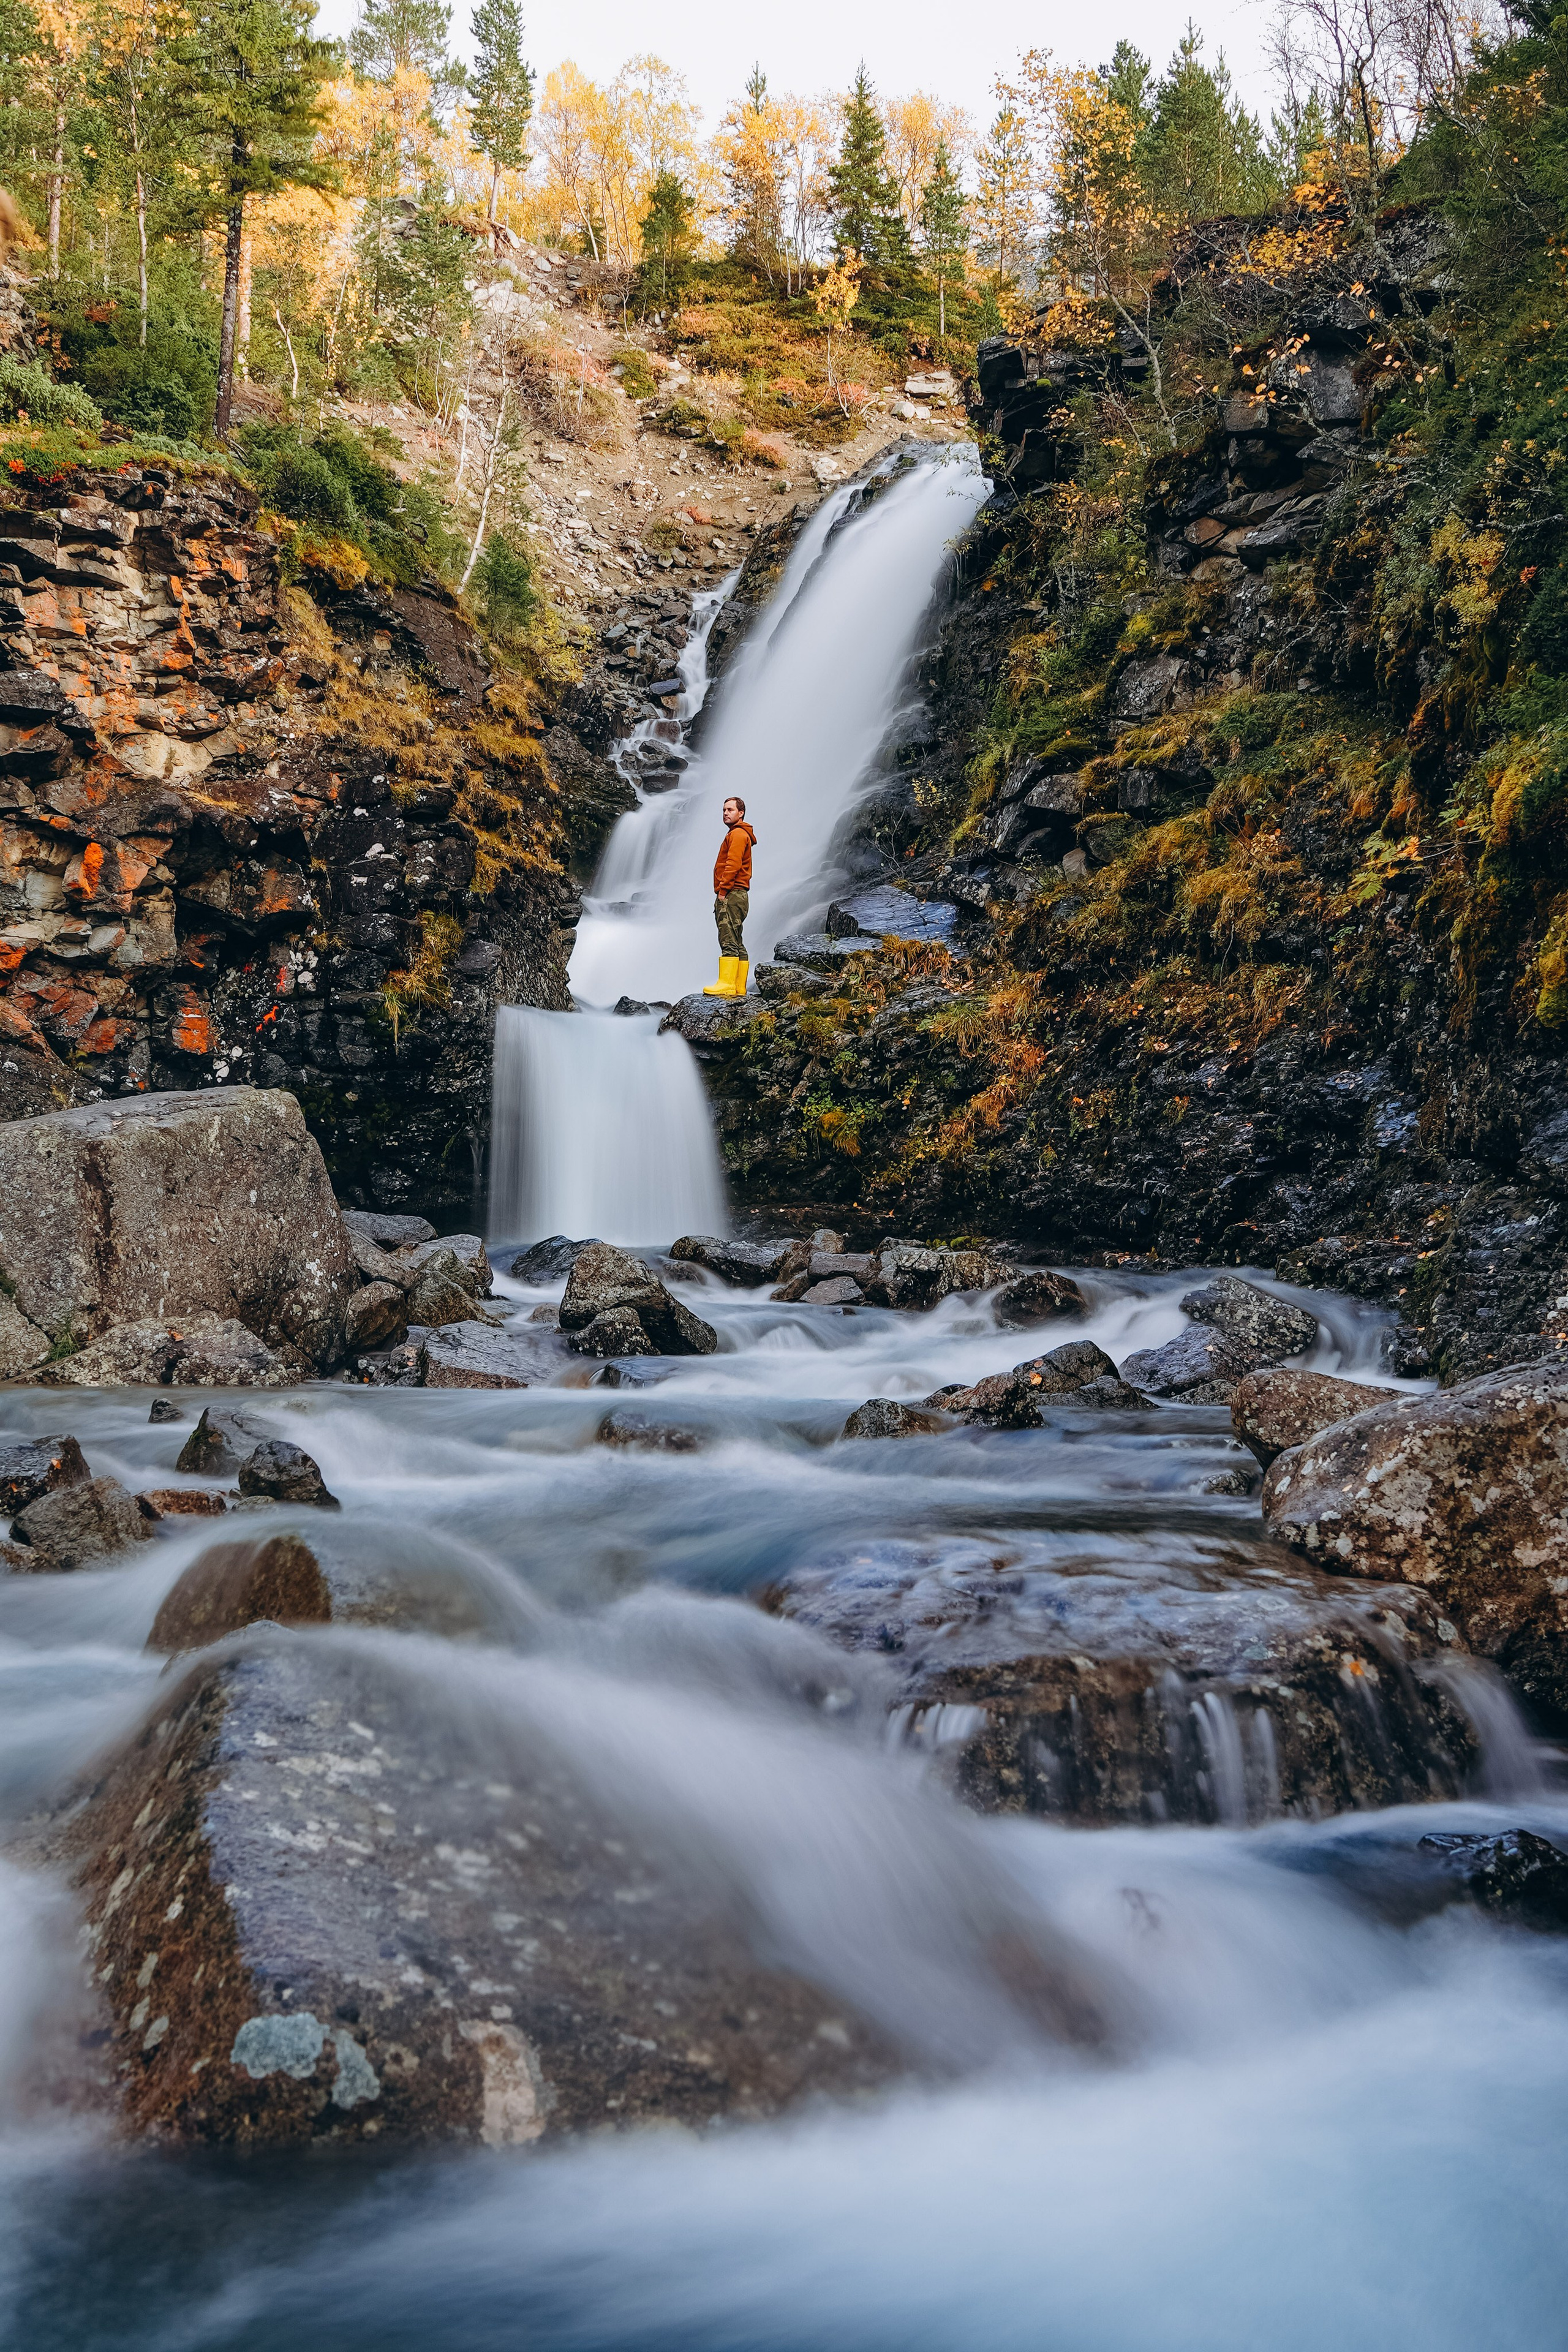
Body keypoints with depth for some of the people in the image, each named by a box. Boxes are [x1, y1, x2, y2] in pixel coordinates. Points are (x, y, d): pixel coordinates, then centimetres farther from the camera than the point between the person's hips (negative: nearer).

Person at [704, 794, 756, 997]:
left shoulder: (738, 834, -6)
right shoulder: (740, 834, 26)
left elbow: (733, 865, -17)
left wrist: (722, 891, -18)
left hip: (731, 896, -11)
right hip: (737, 896, 11)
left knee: (729, 942, -17)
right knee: (737, 945, 6)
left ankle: (726, 984, -24)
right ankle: (739, 988, 5)